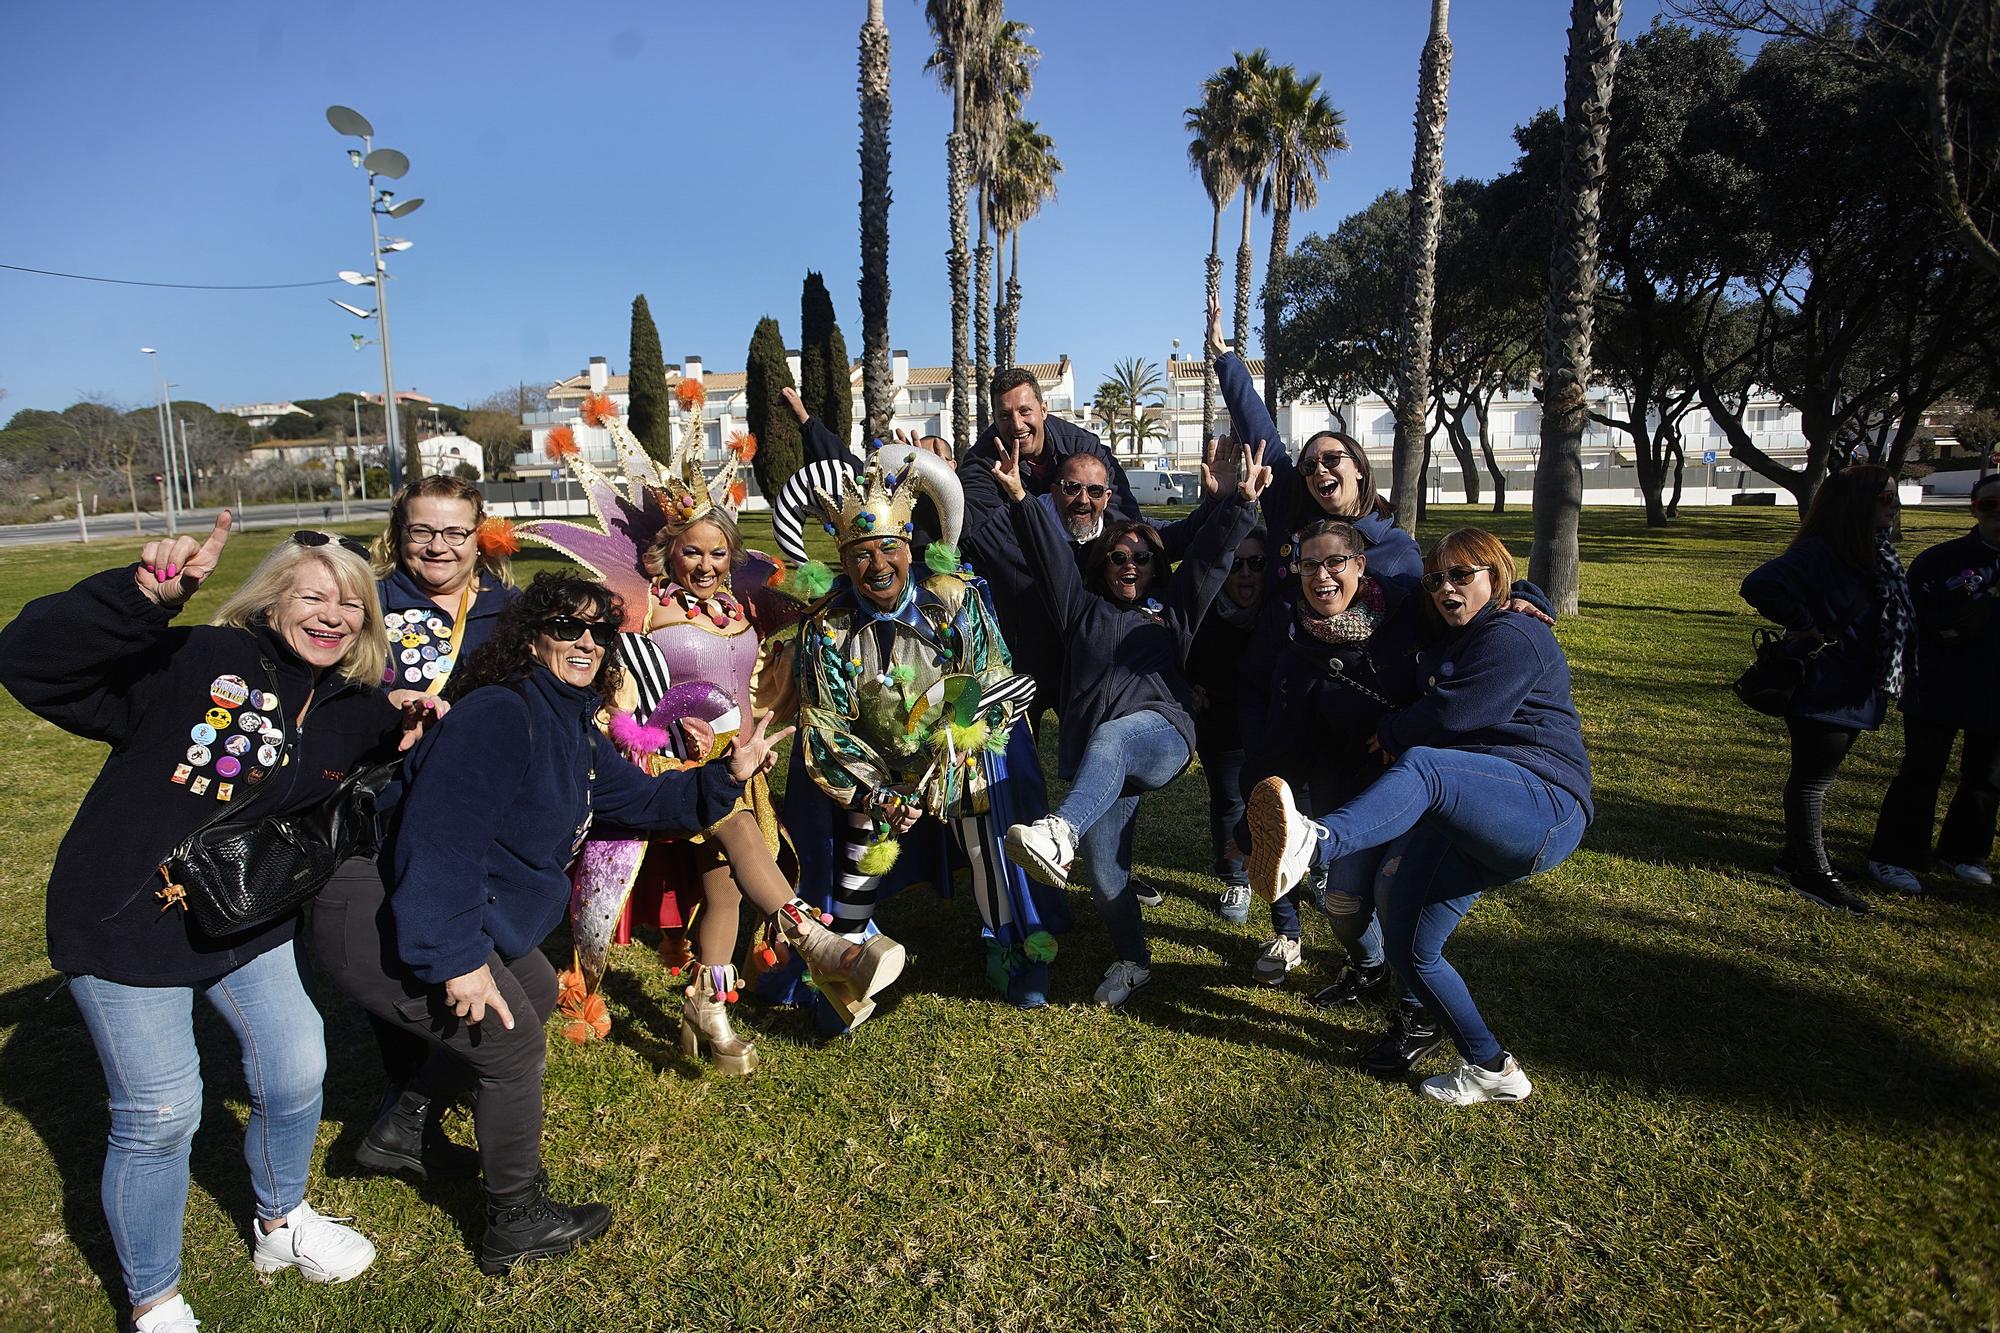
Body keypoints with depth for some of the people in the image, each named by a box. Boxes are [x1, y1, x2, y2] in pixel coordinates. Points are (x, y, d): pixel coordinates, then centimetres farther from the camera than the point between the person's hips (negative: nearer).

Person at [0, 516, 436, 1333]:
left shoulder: (358, 712, 0)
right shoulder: (193, 663, -18)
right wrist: (145, 594, -41)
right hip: (127, 926, -5)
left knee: (296, 1073, 8)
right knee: (159, 1117, 3)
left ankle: (280, 1224, 39)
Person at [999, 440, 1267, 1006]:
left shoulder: (1172, 611, 25)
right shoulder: (1083, 609, 26)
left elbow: (1211, 555, 14)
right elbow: (1051, 555, 13)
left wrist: (1242, 501, 0)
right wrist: (1019, 498, 1)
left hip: (1161, 736, -2)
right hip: (1097, 754, 3)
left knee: (1111, 737, -39)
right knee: (1104, 868, -7)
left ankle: (1061, 833, -64)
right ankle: (1132, 960, 16)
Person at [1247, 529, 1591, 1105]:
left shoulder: (1514, 636, -3)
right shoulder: (1448, 644, 28)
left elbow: (1450, 716, -13)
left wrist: (1390, 734, 2)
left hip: (1544, 803, -9)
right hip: (1469, 821, 9)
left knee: (1422, 767, -38)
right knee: (1408, 948, 0)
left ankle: (1313, 843, -66)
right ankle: (1491, 1068, 14)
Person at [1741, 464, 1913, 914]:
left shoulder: (1877, 555, 9)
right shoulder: (1820, 553, -20)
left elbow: (1897, 619, 20)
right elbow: (1760, 585, -35)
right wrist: (1807, 628, -25)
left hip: (1855, 691, 9)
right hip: (1821, 694, -9)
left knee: (1817, 776, 17)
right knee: (1812, 778, 2)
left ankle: (1795, 858, 30)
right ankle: (1814, 872, 12)